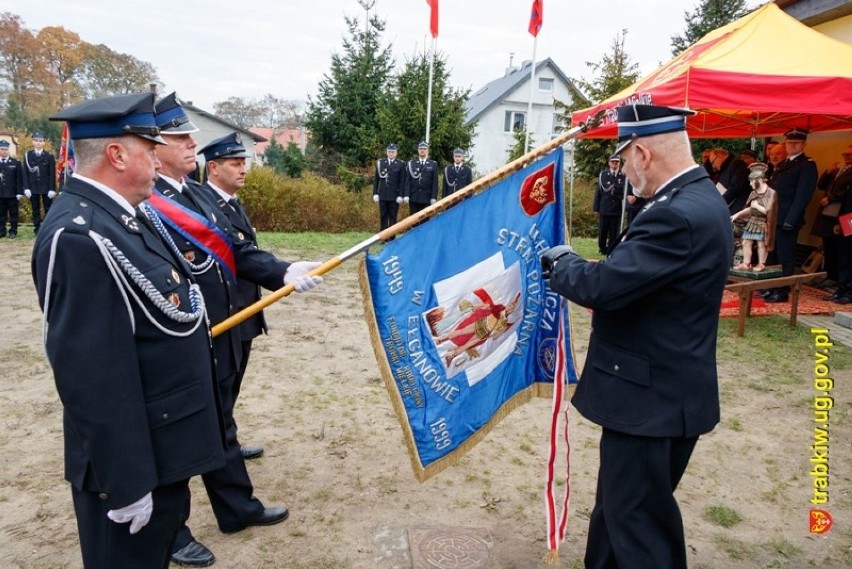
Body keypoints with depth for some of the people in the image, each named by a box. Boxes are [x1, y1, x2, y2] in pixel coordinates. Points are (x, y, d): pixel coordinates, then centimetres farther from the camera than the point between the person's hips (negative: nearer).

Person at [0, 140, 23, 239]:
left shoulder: (16, 163, 3)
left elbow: (19, 179, -1)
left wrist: (19, 192, -8)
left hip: (12, 193, -2)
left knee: (13, 213, 3)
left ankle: (13, 231, 9)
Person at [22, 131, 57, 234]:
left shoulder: (49, 156, 2)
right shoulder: (27, 155, 5)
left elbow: (52, 174, -2)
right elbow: (25, 173, 3)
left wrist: (52, 189, -9)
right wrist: (26, 188, -5)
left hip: (46, 188, -1)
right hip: (33, 188, 1)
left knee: (48, 210, 1)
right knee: (35, 210, 6)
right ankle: (37, 229, 10)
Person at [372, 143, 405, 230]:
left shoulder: (401, 164, 1)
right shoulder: (380, 163, 8)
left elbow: (402, 181, -2)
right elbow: (376, 179, 8)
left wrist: (400, 195, -9)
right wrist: (375, 193, 2)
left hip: (394, 196, -2)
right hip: (382, 195, 2)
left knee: (393, 217, 2)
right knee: (383, 217, 6)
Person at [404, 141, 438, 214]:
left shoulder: (433, 164, 5)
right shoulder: (411, 164, 8)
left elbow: (435, 183, 2)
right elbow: (407, 181, 4)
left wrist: (434, 197, -5)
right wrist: (406, 195, -5)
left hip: (426, 199, -1)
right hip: (413, 198, 1)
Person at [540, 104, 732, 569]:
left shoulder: (680, 214, -25)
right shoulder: (697, 199, 9)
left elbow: (602, 285, -28)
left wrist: (561, 263, -9)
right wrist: (573, 269, 1)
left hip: (652, 399, -10)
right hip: (664, 389, 10)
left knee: (638, 523, 6)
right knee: (620, 506, 24)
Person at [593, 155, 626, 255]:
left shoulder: (624, 175, -1)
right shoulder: (603, 174, 3)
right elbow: (599, 191, 3)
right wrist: (596, 207, 1)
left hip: (617, 209, -1)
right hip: (604, 208, 1)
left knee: (614, 232, 4)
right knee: (602, 231, 9)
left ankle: (610, 250, 13)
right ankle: (602, 249, 24)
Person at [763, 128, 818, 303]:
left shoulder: (807, 165, -5)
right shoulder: (782, 165, 20)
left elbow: (803, 195, -14)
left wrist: (790, 219, -20)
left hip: (787, 220, -8)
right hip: (773, 218, 8)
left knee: (785, 257, -2)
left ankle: (782, 292, 5)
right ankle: (771, 288, 20)